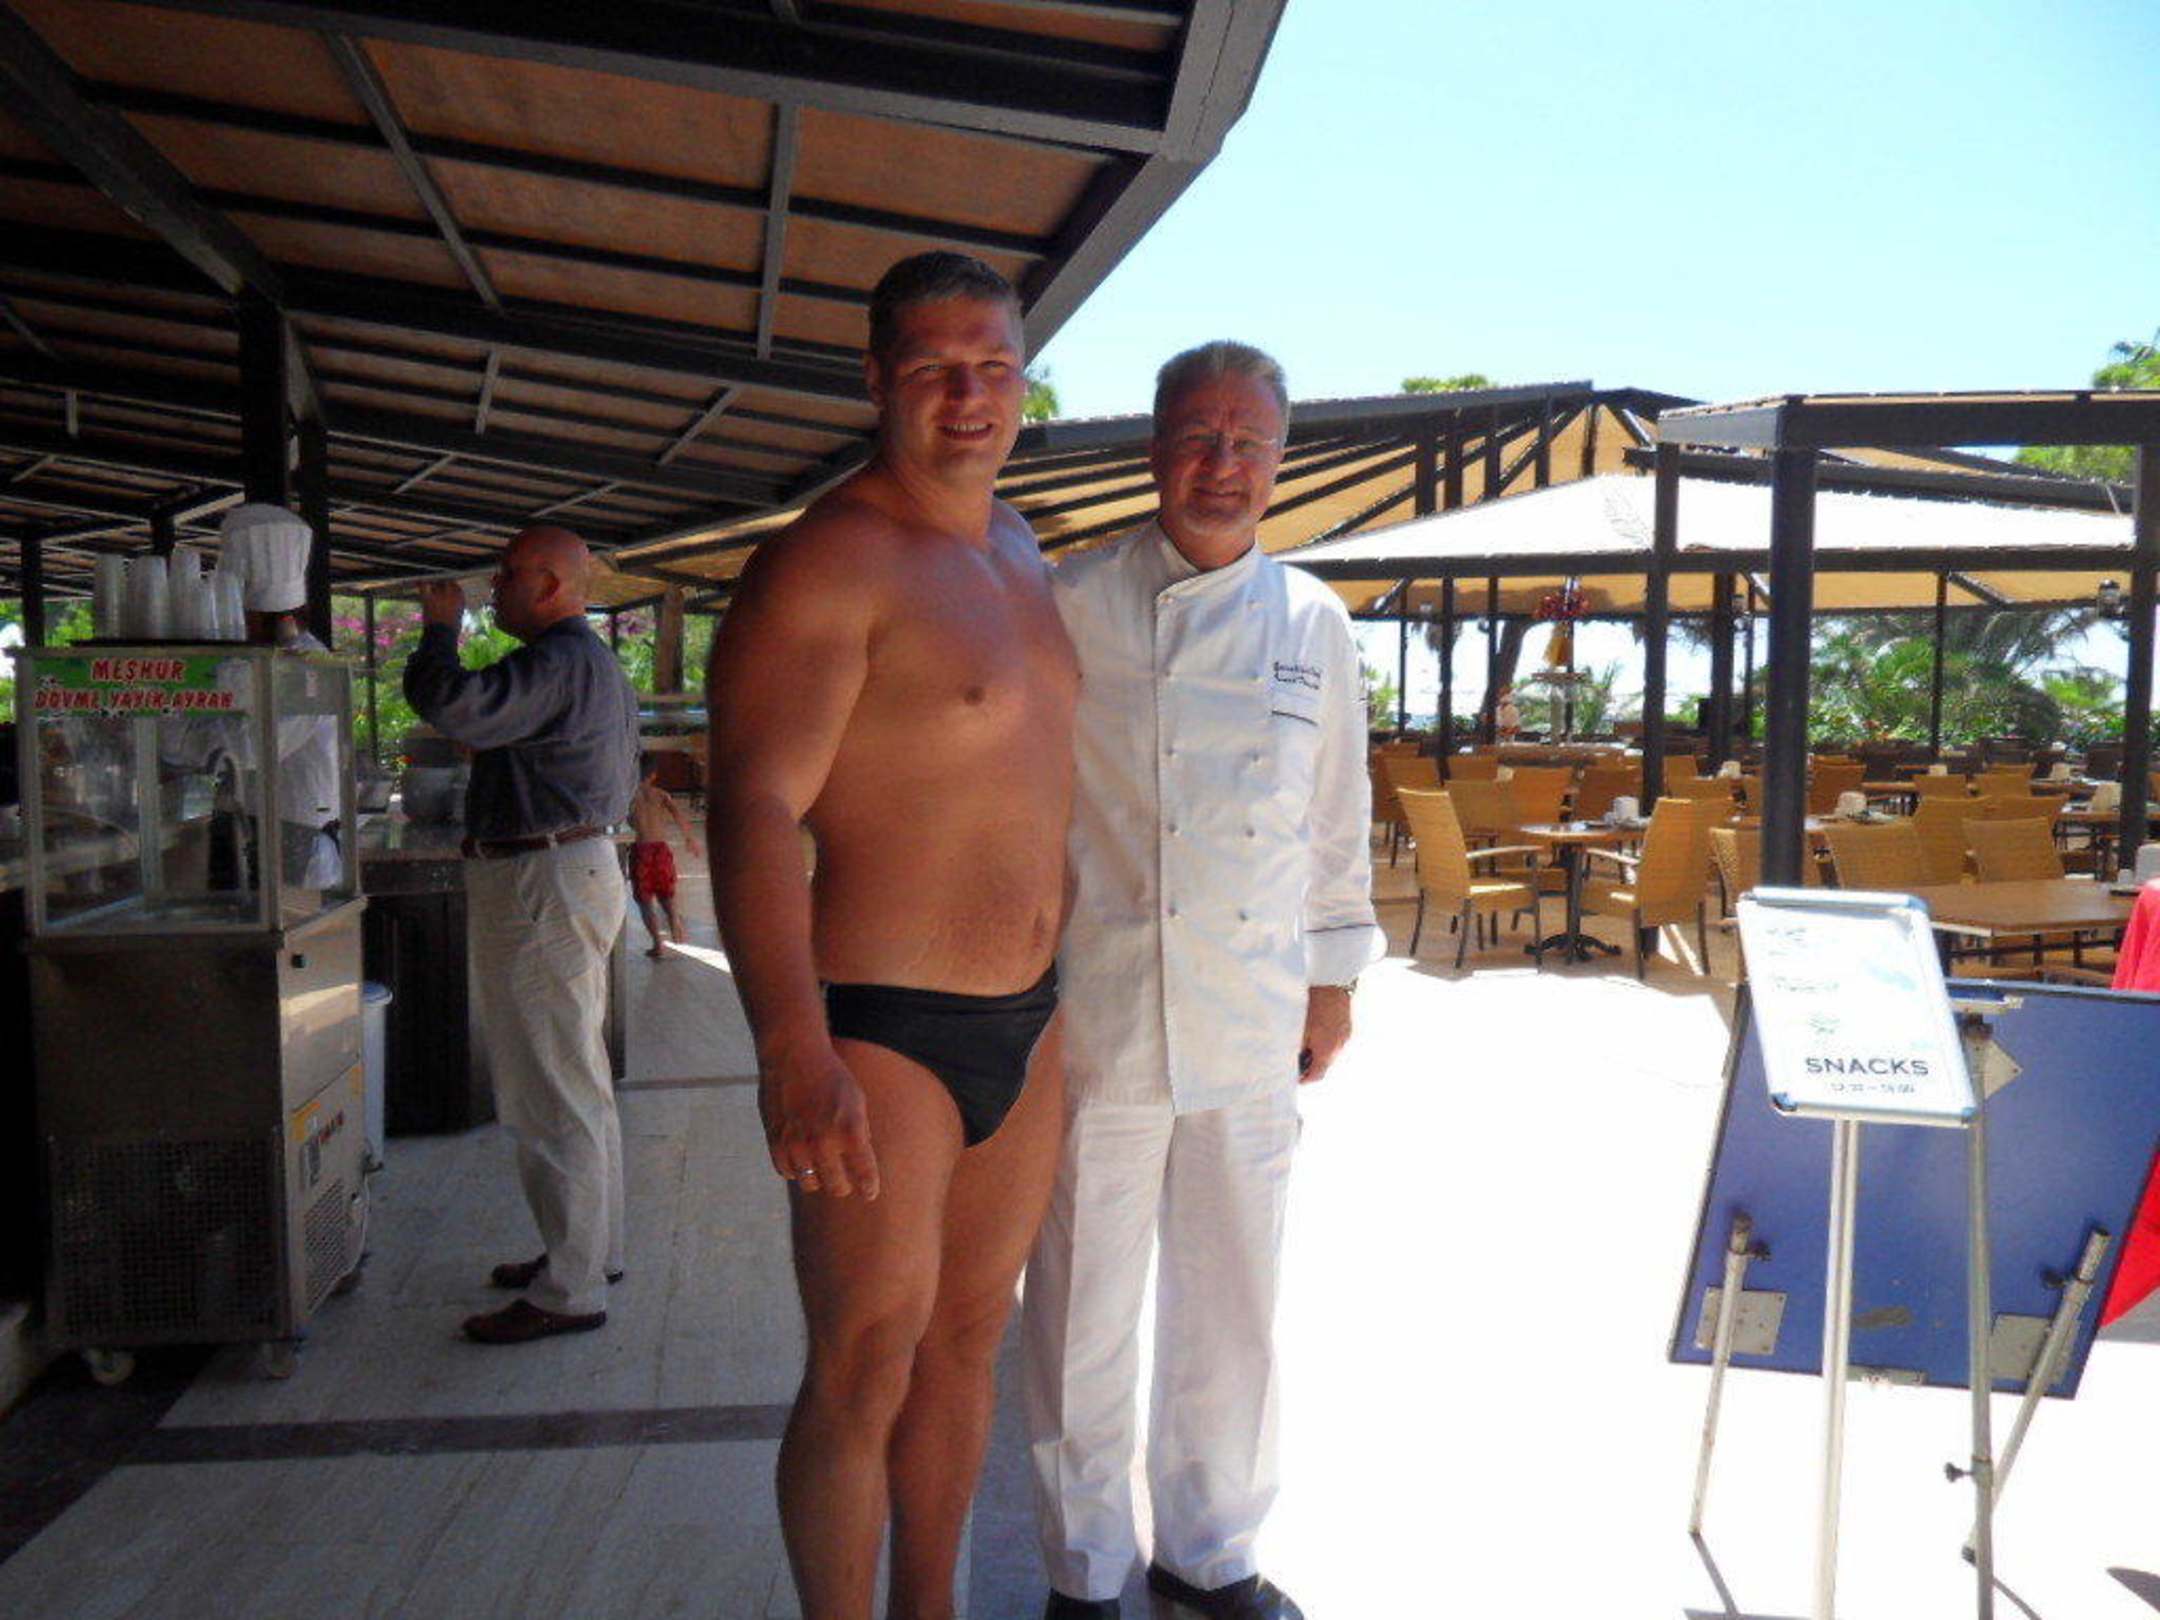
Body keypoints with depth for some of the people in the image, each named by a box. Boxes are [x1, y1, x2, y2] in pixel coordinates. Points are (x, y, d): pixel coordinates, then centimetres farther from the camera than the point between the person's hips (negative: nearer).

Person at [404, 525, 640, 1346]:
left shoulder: (560, 663, -18)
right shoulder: (595, 662, 18)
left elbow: (458, 707, -32)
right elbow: (624, 779, 26)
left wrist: (440, 629, -14)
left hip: (542, 883, -12)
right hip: (580, 861, 12)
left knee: (550, 1098, -6)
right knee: (578, 1085, 18)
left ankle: (569, 1292, 0)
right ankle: (592, 1249, 30)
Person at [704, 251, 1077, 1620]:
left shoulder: (1020, 547, 14)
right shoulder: (825, 565, -13)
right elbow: (754, 809, -22)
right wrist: (794, 1053, -32)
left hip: (1027, 1023, 8)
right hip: (878, 1033, -8)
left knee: (968, 1343, 18)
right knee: (864, 1374, 1)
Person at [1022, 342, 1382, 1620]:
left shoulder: (1314, 624, 6)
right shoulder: (1075, 607, -5)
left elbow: (1338, 813, 12)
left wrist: (1335, 976, 14)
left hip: (1254, 1028, 3)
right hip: (1099, 1020, -3)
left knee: (1232, 1305, 14)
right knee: (1086, 1313, 7)